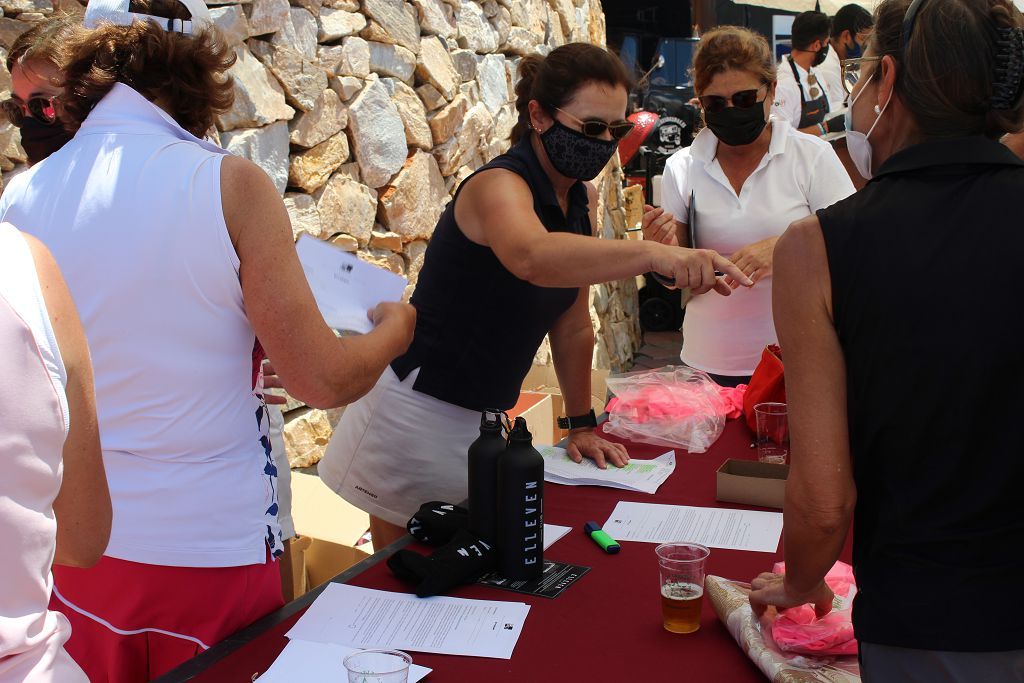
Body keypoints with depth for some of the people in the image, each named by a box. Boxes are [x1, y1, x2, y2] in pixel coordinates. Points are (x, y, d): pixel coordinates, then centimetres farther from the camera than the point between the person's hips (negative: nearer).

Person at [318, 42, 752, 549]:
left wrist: (581, 426, 8)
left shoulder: (584, 199, 4)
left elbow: (573, 325, 10)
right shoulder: (499, 185, -21)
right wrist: (653, 255, -57)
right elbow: (531, 257, -46)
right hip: (418, 410, -7)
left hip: (487, 419, 7)